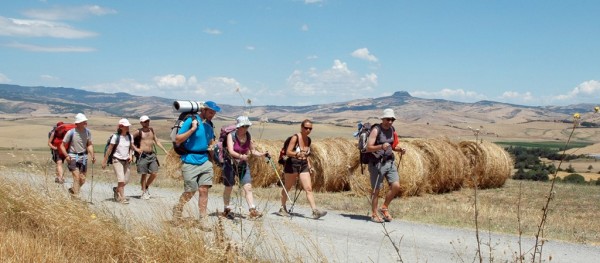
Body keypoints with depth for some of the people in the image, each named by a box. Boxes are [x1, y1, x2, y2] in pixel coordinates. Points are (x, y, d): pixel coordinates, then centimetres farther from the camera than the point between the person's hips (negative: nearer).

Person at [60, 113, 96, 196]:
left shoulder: (87, 132, 1)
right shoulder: (71, 132, -13)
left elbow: (89, 145, 12)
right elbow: (62, 146, -7)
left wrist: (92, 155, -3)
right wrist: (66, 156, -21)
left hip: (83, 157, 5)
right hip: (73, 157, -5)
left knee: (82, 179, 6)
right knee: (76, 177, -15)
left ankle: (72, 190, 33)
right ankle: (76, 196, -9)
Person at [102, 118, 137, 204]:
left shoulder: (130, 136, 2)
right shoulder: (115, 137, -12)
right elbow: (109, 149, -7)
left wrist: (131, 155, -2)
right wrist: (104, 161, -4)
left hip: (126, 161, 5)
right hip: (117, 160, -5)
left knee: (126, 180, 8)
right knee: (121, 180, -13)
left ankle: (116, 189, 36)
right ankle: (122, 198, -3)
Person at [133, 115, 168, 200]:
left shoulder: (151, 130, 14)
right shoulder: (138, 132, -2)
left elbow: (157, 141, 20)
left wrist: (165, 150, 16)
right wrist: (136, 149, -9)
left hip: (152, 155, 5)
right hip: (143, 155, -5)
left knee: (154, 173, -1)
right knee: (144, 174, -1)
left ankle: (146, 187, 22)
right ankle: (144, 192, 10)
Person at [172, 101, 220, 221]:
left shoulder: (209, 125, 11)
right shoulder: (191, 120, -9)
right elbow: (177, 140, -13)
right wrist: (193, 129, -20)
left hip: (205, 161, 5)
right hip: (190, 161, -5)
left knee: (204, 190, -1)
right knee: (190, 191, 1)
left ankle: (203, 218, 5)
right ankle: (177, 209, 26)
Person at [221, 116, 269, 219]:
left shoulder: (248, 136, -1)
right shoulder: (231, 135, -15)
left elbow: (253, 151, 6)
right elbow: (231, 151, -28)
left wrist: (263, 154, -11)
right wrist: (240, 156, -46)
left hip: (243, 164, 4)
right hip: (230, 164, -3)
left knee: (248, 187, -9)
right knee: (228, 188, 8)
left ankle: (252, 210, -14)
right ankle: (226, 210, 26)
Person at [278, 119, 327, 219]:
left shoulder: (308, 140, 7)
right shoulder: (295, 137, -13)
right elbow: (288, 152, -19)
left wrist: (309, 166, 13)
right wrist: (297, 154, -36)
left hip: (304, 166, 5)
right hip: (292, 165, -5)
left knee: (309, 188, -6)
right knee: (287, 187, 10)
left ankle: (315, 211, -13)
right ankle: (283, 208, 27)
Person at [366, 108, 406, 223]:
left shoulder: (392, 130, 9)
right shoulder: (376, 130, -12)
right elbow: (368, 148, -19)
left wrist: (399, 149, 1)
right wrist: (381, 147, -34)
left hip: (389, 162, 6)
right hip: (377, 163, -6)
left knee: (396, 186, -6)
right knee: (376, 190, 1)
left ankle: (384, 208, 13)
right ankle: (374, 214, 16)